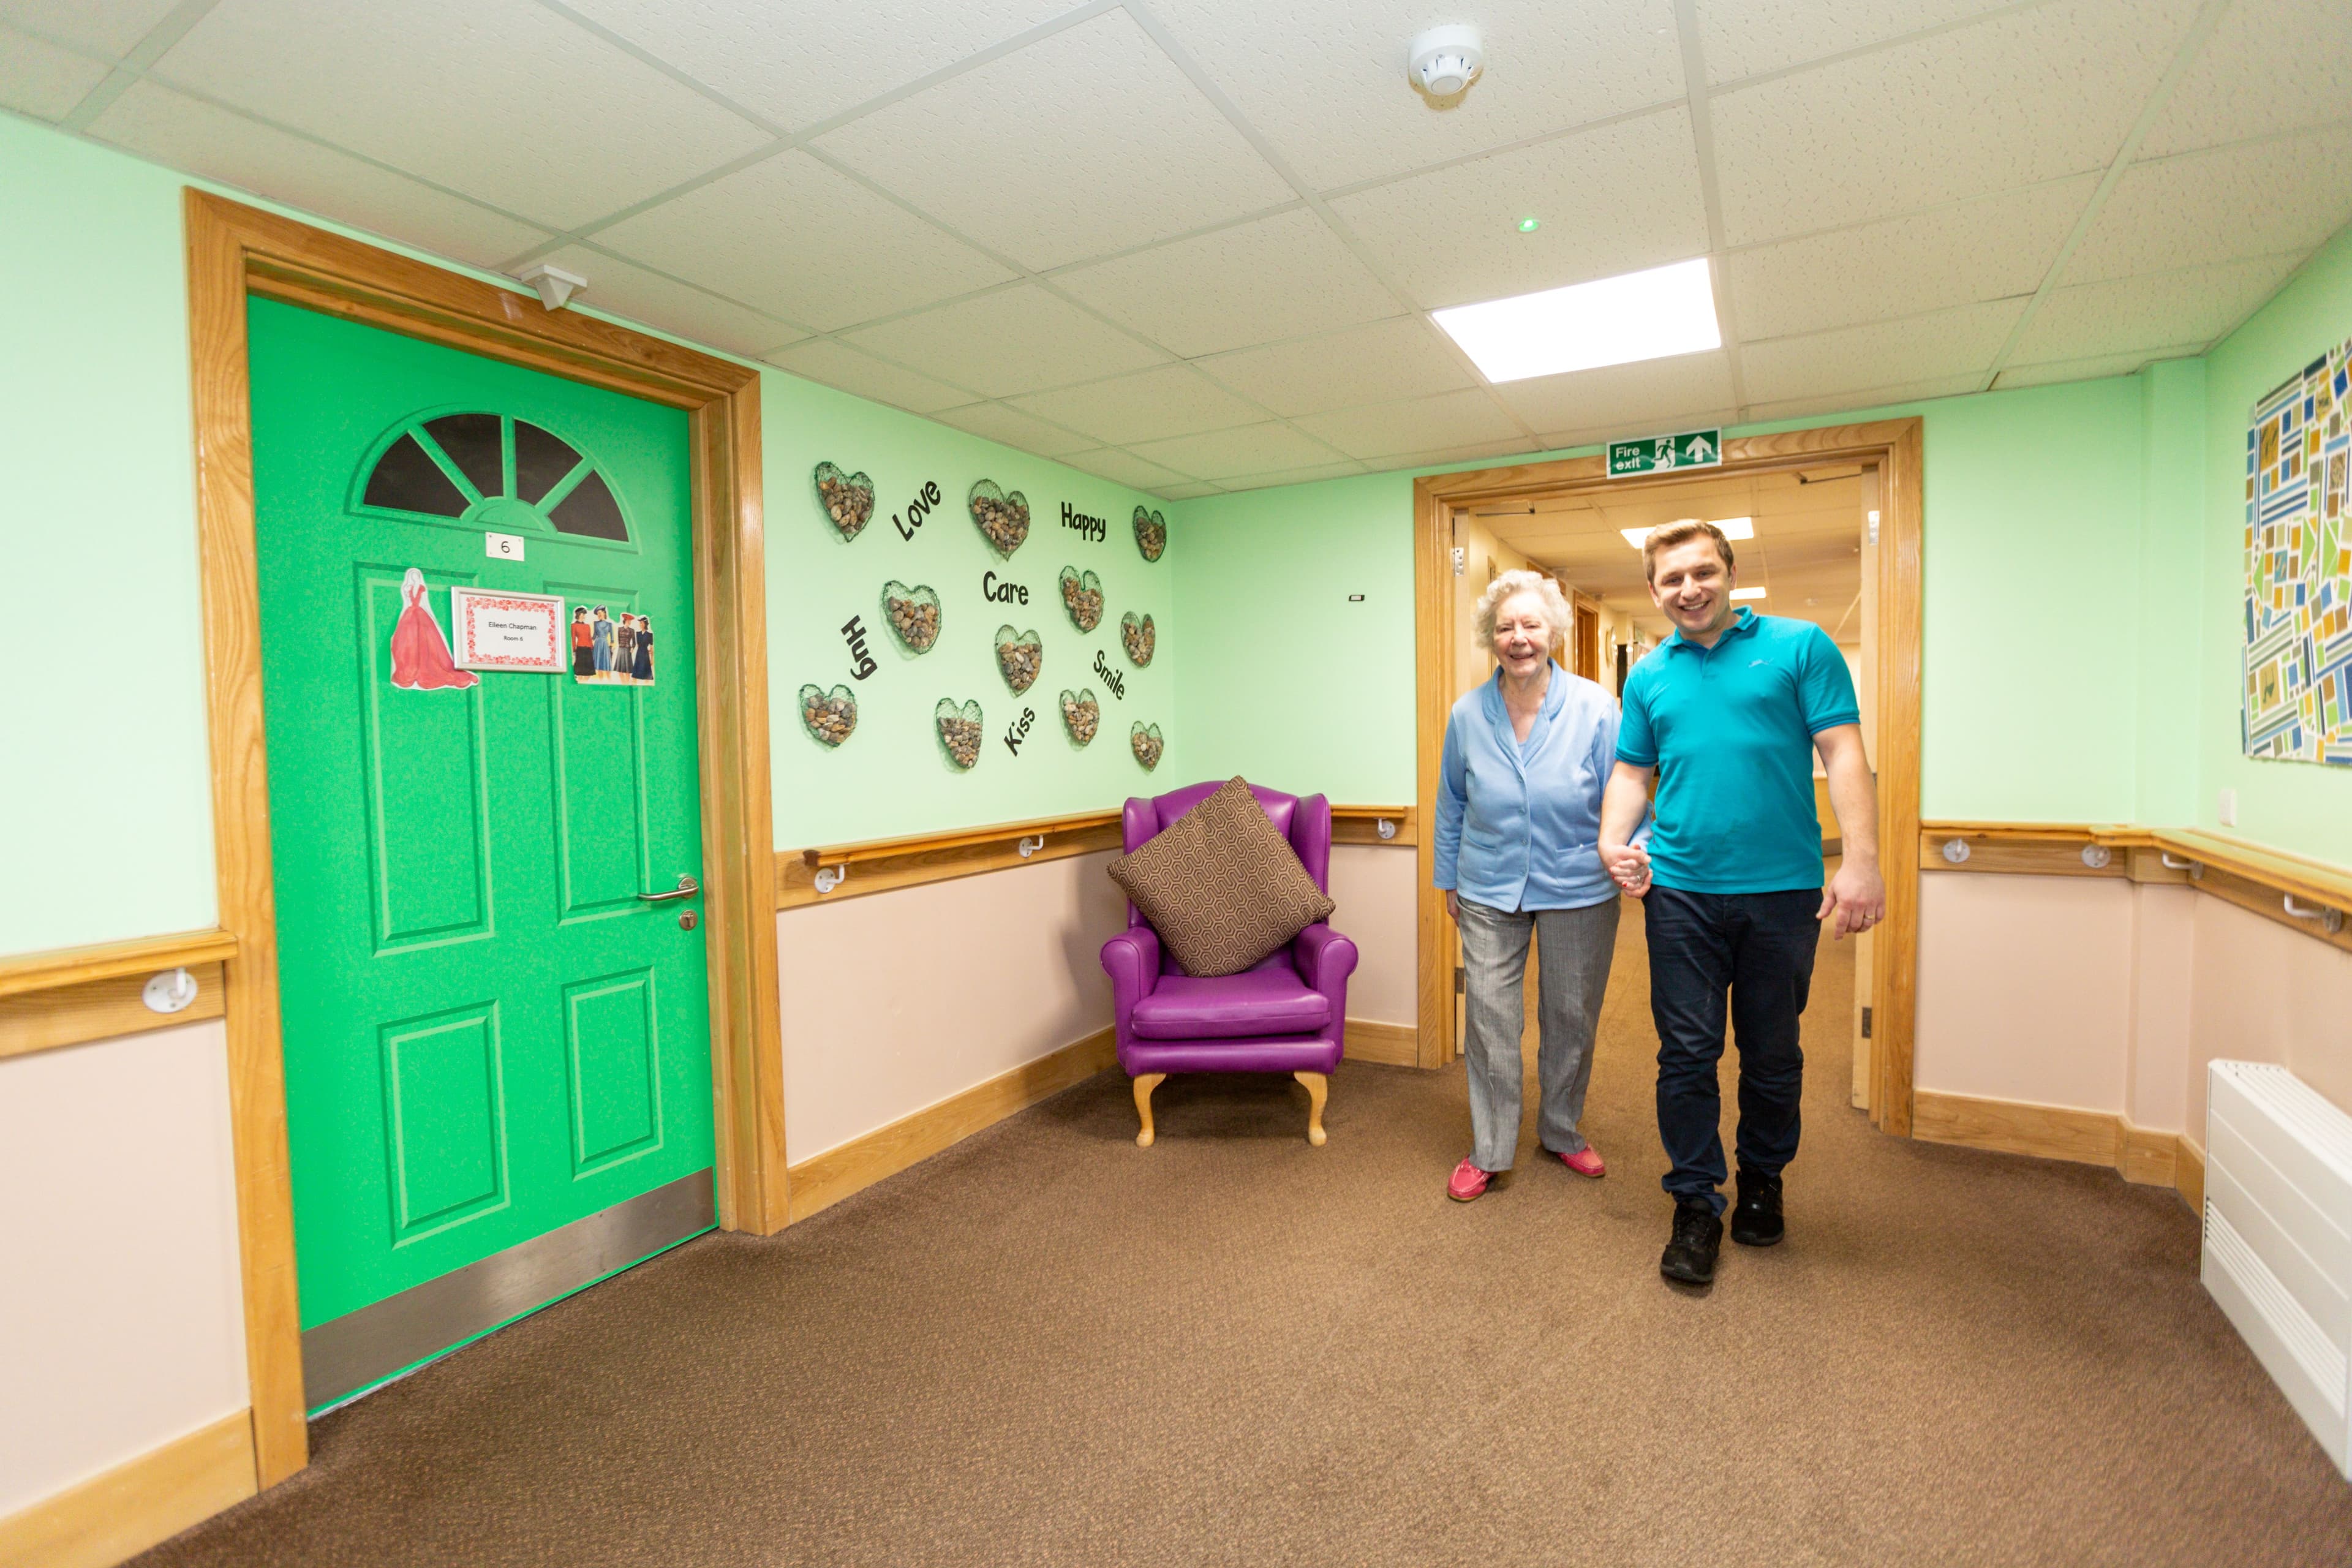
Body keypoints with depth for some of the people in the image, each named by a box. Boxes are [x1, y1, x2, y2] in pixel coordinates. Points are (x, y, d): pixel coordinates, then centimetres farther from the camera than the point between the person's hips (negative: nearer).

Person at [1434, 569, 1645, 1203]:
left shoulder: (1595, 708, -9)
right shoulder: (1467, 714, -3)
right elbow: (1451, 805, 7)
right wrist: (1449, 879, 10)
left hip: (1578, 891, 0)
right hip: (1490, 893, 1)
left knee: (1571, 1019, 14)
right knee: (1489, 1018, 2)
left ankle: (1562, 1133, 37)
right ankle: (1488, 1150, 18)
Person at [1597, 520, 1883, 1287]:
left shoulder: (1800, 646, 3)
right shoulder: (1649, 675, 11)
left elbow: (1842, 753, -4)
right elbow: (1631, 772, 14)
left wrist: (1861, 860, -13)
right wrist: (1613, 842, -5)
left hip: (1783, 888, -1)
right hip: (1680, 890, 2)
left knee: (1773, 1053, 13)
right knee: (1687, 1052, 3)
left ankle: (1762, 1183, 35)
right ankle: (1696, 1205, 17)